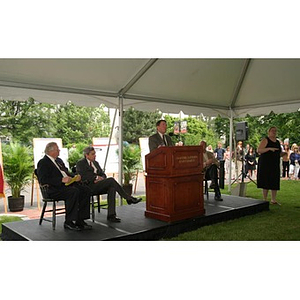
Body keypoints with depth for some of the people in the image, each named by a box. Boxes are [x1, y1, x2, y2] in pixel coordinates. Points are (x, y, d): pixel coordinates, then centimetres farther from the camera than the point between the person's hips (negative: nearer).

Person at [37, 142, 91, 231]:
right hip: (54, 189, -8)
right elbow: (43, 180, -15)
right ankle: (68, 222, -22)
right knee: (74, 191, -33)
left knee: (85, 190, -13)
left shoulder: (59, 160, 24)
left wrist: (75, 177, 6)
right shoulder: (43, 163, -3)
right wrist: (61, 180, -22)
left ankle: (80, 220, -11)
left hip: (67, 184, 8)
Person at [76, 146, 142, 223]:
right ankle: (128, 198, -20)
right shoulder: (80, 163, 3)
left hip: (98, 186, 7)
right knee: (111, 180, -27)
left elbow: (103, 174, 18)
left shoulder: (96, 163, 24)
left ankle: (111, 215, -30)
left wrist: (101, 178, -6)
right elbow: (83, 176, -13)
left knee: (112, 188, -28)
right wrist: (96, 177, -15)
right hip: (89, 186, -7)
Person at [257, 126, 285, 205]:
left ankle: (273, 200, 14)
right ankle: (265, 200, 4)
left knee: (275, 182, 5)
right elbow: (258, 150, -14)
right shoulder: (265, 140, -4)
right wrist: (269, 148, -24)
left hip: (275, 164, 6)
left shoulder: (277, 142, 16)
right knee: (266, 181, -4)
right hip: (265, 164, -6)